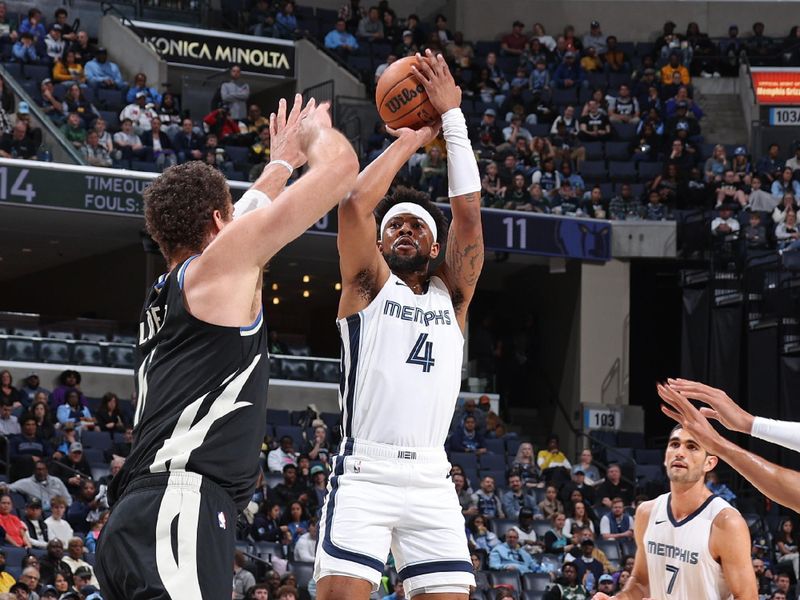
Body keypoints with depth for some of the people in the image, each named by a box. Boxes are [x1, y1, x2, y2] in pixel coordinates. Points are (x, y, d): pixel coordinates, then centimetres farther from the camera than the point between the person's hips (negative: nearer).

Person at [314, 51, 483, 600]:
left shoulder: (452, 295, 15)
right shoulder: (369, 285, 8)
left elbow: (468, 214, 3)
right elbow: (355, 203, -7)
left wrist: (452, 117, 3)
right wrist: (410, 140, 4)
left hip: (431, 482, 3)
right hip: (364, 474, -3)